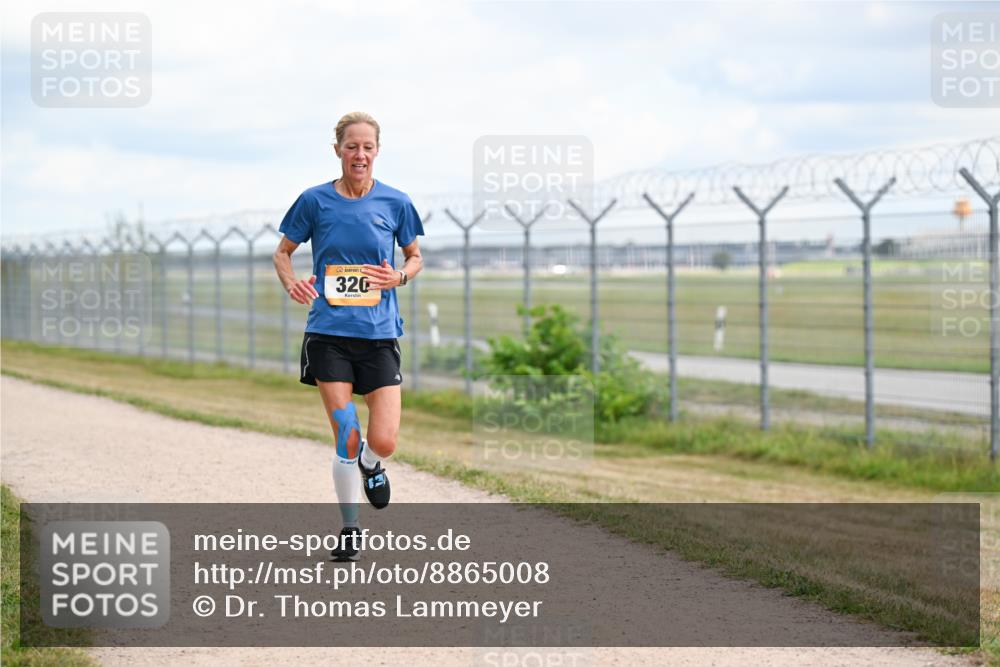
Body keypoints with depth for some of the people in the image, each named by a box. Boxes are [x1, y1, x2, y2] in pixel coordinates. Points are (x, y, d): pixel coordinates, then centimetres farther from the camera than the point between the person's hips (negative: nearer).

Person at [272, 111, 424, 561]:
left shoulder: (395, 203, 2)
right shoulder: (315, 201, 1)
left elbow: (415, 257, 14)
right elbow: (282, 253, 12)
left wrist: (400, 276, -8)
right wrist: (292, 284, -9)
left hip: (379, 334, 1)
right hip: (328, 333, -1)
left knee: (383, 442, -8)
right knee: (346, 439, -4)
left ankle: (371, 465, 30)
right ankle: (349, 527, 15)